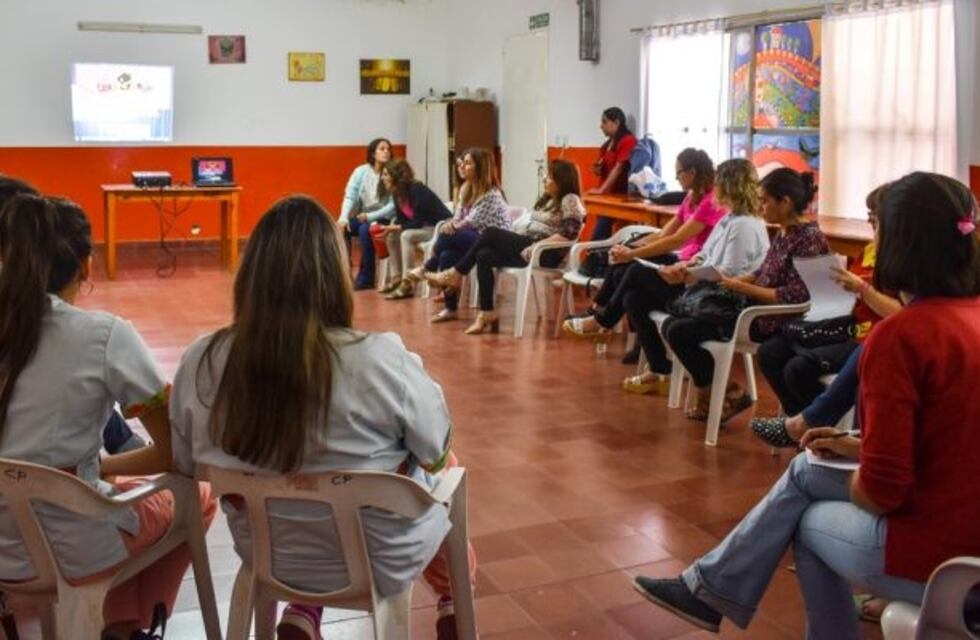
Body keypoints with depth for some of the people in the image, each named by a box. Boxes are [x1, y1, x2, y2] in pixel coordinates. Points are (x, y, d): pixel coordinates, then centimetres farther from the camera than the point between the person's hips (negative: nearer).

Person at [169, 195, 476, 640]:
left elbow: (186, 465, -2)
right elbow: (436, 447, -12)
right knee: (446, 466, 29)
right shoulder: (379, 360, -29)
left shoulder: (200, 362, -18)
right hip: (379, 560, -3)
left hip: (265, 555, 4)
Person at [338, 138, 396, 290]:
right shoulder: (361, 171, 1)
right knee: (340, 228, -21)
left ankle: (366, 277, -19)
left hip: (383, 218, -4)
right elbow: (350, 196, -6)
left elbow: (394, 205, -14)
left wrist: (370, 216, -21)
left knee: (365, 230, -33)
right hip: (362, 216, 4)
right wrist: (344, 217, -23)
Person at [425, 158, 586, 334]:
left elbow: (568, 235, -17)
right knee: (484, 256, -16)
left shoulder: (570, 201, -4)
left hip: (546, 254, -8)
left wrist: (535, 247, -21)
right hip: (525, 247, 8)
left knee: (491, 233, -19)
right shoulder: (547, 200, 23)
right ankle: (486, 314, -18)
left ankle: (456, 274, -6)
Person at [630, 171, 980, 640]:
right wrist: (859, 448, 13)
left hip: (935, 556, -8)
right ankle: (709, 588, 32)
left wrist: (854, 484, -1)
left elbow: (880, 490, -23)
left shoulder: (901, 334, -23)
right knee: (805, 472, 20)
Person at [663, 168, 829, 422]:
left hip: (773, 322, -9)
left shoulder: (809, 239, -17)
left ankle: (726, 394, 4)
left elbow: (793, 297, -23)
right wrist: (729, 281, -1)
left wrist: (741, 288, -19)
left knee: (679, 332, -12)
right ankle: (710, 396, 13)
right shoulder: (783, 233, 9)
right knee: (673, 324, 6)